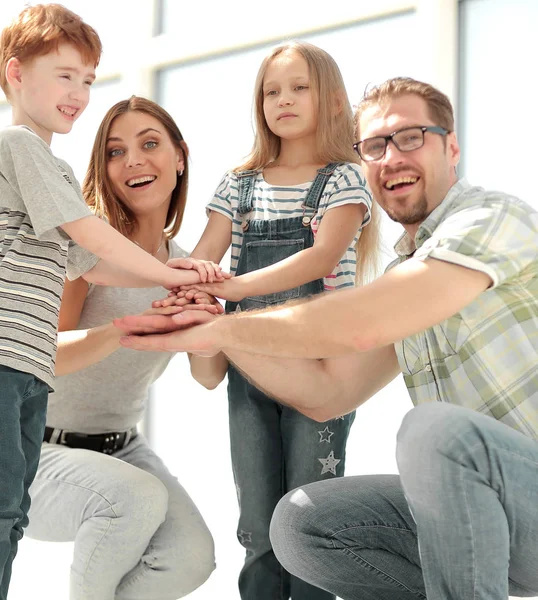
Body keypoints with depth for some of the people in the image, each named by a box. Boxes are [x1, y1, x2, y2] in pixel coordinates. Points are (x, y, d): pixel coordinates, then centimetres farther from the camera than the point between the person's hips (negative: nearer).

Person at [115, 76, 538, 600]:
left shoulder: (495, 217, -13)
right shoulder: (403, 275, 15)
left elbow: (358, 326, -25)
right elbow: (326, 391, 11)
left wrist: (222, 328, -13)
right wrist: (215, 331, -2)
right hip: (479, 501, 8)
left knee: (435, 427, -35)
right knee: (300, 524, -1)